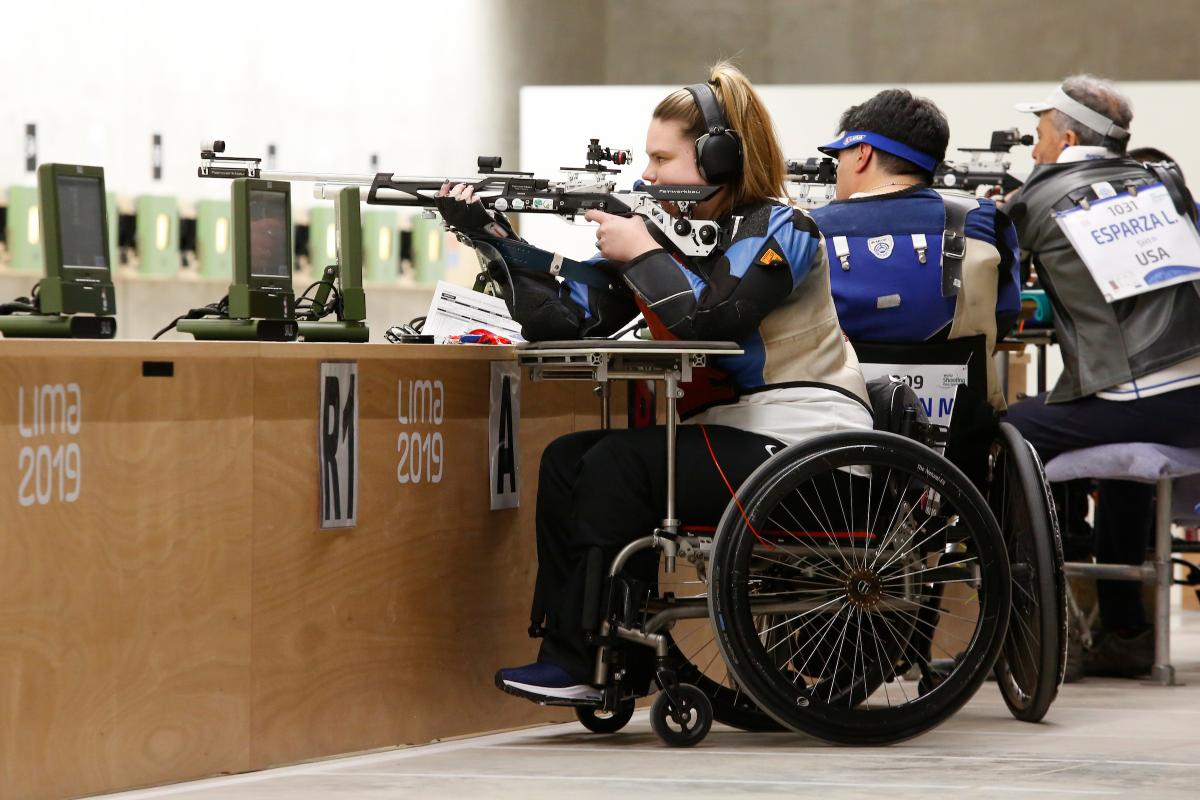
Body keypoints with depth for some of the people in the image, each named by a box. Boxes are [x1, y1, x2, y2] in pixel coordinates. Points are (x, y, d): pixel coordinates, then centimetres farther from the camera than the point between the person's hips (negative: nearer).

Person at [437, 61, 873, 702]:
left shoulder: (777, 231, -9)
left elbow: (710, 321, -26)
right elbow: (567, 318, 4)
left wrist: (641, 253, -16)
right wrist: (491, 237, -4)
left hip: (803, 448, -9)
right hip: (730, 434, 9)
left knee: (619, 464, -21)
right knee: (567, 460, -4)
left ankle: (583, 663, -14)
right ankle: (568, 656, -8)